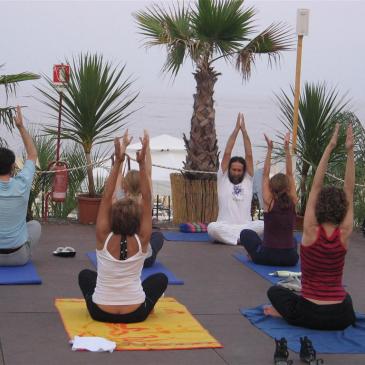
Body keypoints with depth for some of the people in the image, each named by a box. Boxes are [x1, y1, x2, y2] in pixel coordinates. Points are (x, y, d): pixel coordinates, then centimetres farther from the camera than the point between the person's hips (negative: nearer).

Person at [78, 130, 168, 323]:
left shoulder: (103, 238, -13)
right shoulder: (141, 241, -12)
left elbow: (106, 196, -13)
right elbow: (146, 198, -12)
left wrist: (118, 161, -19)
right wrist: (142, 163, -19)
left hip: (100, 313, 0)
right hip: (136, 314, 0)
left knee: (85, 275, 31)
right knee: (161, 278, 28)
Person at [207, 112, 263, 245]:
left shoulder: (248, 180, 13)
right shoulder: (222, 179, 9)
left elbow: (249, 155, 5)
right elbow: (227, 154, 3)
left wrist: (244, 130, 1)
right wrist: (236, 129, 1)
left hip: (246, 226, 2)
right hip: (225, 227, -2)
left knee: (264, 225, -29)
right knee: (212, 228, -36)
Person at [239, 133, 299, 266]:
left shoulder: (269, 203, -8)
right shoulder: (292, 202, -2)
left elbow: (265, 174, -4)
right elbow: (289, 174, 2)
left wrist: (269, 149, -6)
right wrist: (286, 149, 0)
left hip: (267, 257, -3)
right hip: (290, 258, 3)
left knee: (245, 233, 25)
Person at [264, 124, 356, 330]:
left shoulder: (312, 232, -11)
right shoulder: (344, 235, -6)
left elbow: (316, 187, -11)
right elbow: (349, 191, -4)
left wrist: (330, 148, -12)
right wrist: (350, 151, -8)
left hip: (310, 317, -3)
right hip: (340, 319, 3)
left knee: (275, 291, 26)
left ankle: (286, 312, 5)